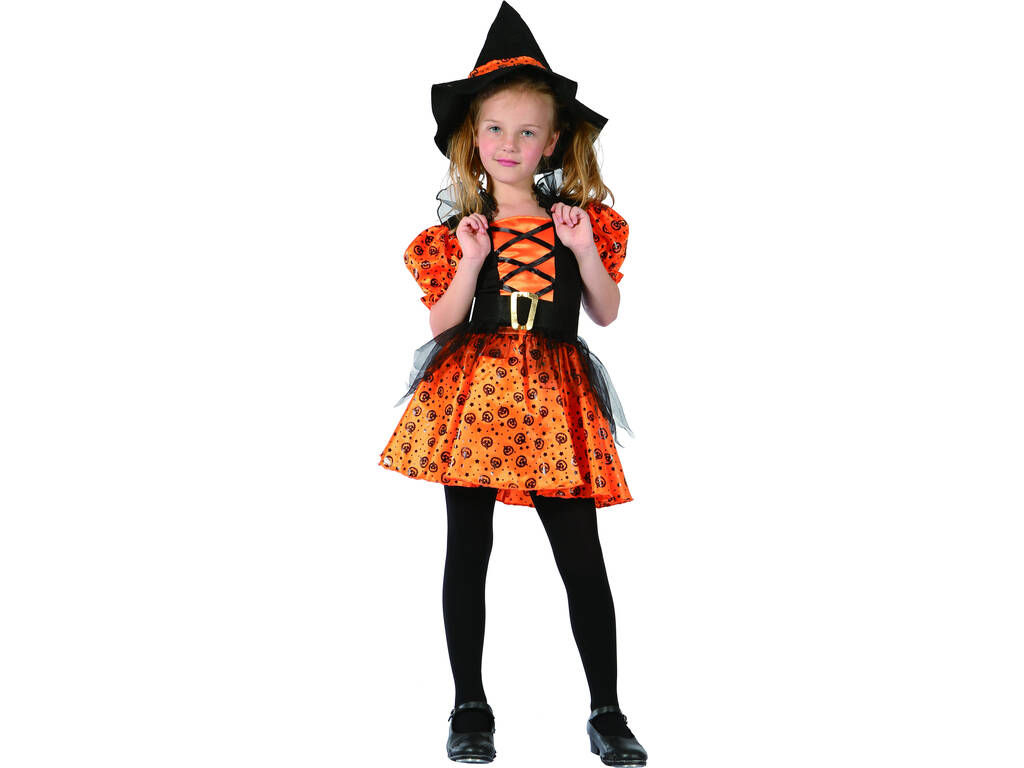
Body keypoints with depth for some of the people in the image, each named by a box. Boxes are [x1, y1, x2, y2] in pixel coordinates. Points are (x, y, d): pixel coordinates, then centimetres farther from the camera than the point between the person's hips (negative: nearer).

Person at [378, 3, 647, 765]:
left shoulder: (581, 219, 7)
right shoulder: (457, 229, 4)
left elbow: (608, 314, 8)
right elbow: (442, 322, 0)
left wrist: (584, 250, -6)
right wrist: (471, 260, -12)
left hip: (555, 400, 0)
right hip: (473, 392, 0)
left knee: (582, 558, -1)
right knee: (468, 550, 4)